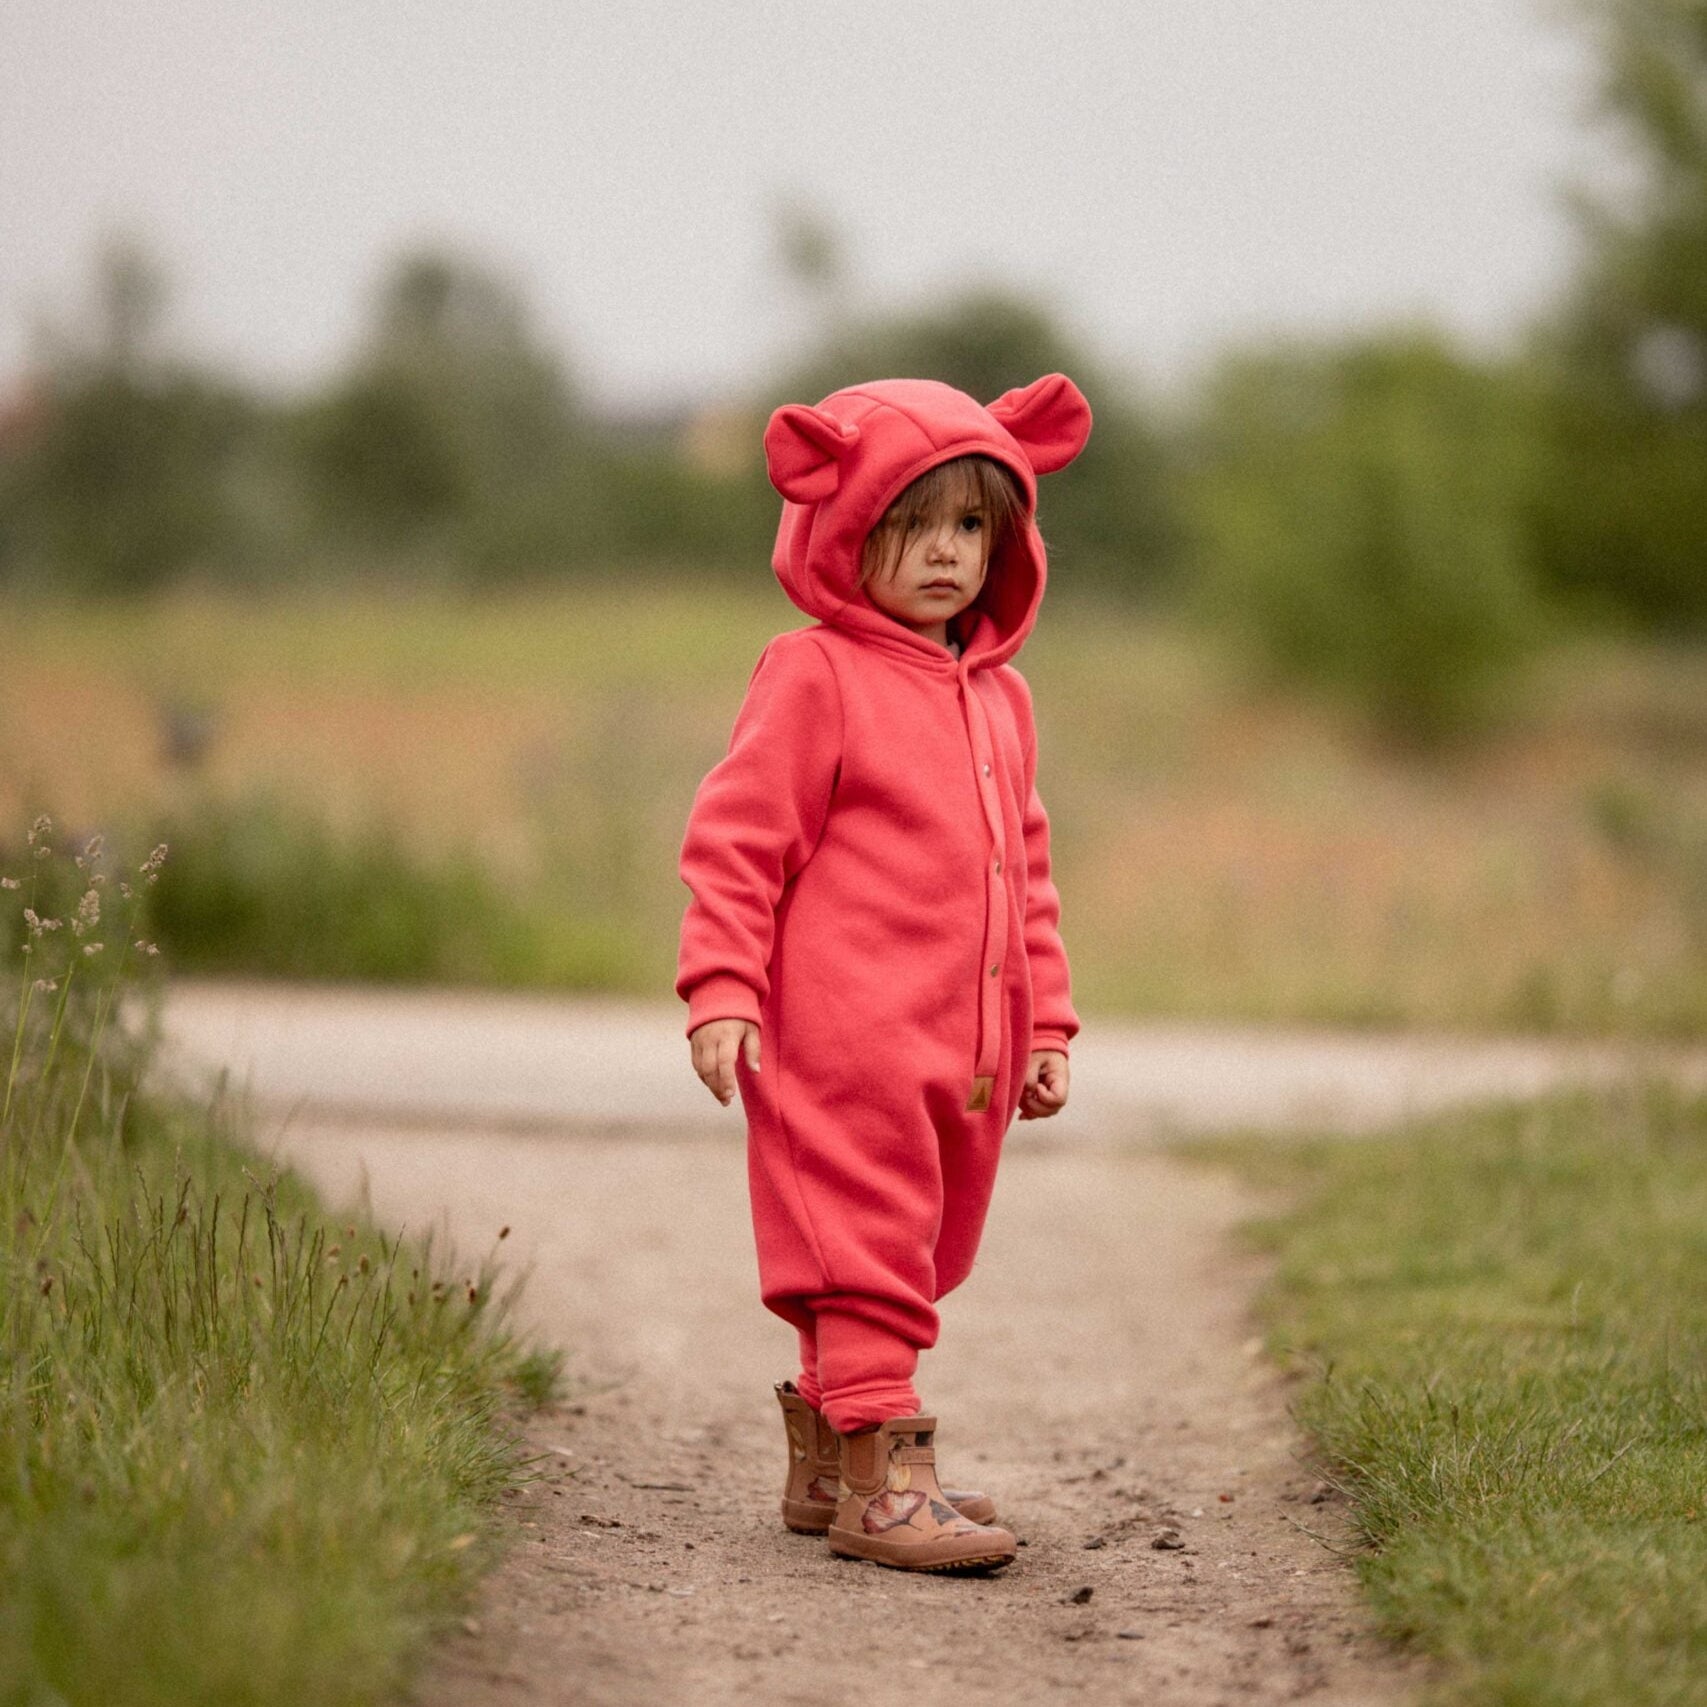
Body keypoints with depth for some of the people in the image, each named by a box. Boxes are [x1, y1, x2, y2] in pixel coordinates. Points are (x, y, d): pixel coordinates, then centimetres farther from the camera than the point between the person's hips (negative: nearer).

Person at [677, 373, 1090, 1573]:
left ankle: (826, 1459, 26)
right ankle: (879, 1470, -6)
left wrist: (1045, 1024, 19)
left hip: (966, 1052, 8)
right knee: (864, 1252, -8)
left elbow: (1025, 870, 22)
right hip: (845, 1041, -8)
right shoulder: (813, 677, -5)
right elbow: (735, 838, -7)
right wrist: (722, 991, -14)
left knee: (910, 1259, 14)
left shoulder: (999, 696, 17)